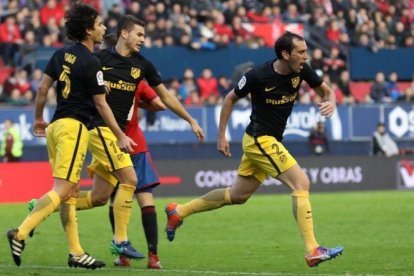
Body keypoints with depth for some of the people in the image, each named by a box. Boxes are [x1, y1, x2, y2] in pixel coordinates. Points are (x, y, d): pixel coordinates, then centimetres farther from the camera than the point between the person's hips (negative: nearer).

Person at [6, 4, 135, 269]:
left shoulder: (61, 54, 10)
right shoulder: (91, 63, -11)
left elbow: (42, 88, 12)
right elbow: (101, 104, -8)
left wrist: (39, 119, 26)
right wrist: (121, 136, 0)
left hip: (56, 125, 9)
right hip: (74, 127, -9)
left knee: (71, 191, 9)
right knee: (62, 190, -12)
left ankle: (76, 253, 9)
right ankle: (21, 233, -25)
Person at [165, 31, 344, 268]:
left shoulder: (301, 71, -5)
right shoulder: (258, 76, -19)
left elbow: (326, 91, 8)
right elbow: (231, 99, -3)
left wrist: (330, 103, -17)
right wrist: (221, 136, -1)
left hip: (271, 141, 8)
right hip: (260, 140, -8)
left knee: (238, 195, 18)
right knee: (301, 183, -17)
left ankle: (178, 212, 32)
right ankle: (313, 251, -19)